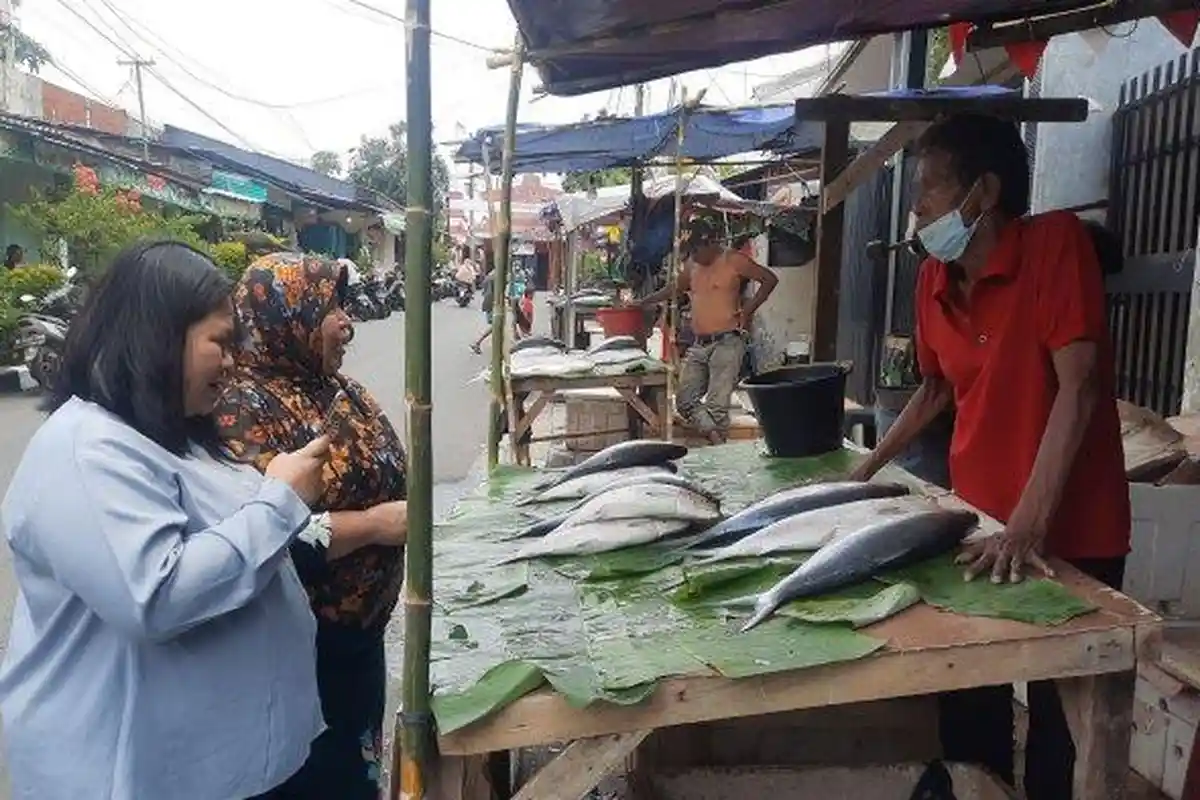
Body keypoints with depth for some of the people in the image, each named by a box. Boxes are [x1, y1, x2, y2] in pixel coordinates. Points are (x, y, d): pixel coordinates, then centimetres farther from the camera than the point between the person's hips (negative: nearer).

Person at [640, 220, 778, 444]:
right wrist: (643, 302, 33)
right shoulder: (693, 265, 16)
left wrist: (748, 309, -8)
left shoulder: (733, 261, -3)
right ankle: (716, 438, 1)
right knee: (685, 400, -1)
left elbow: (769, 279, -1)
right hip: (698, 345, 7)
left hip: (726, 343, -7)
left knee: (716, 404, -13)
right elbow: (674, 288, 33)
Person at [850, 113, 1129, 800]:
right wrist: (865, 473, 14)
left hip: (1068, 530, -5)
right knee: (969, 696, 15)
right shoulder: (934, 279, 2)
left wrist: (1027, 526, -26)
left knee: (1061, 713, 8)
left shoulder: (1056, 241, -16)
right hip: (977, 516, 6)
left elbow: (1078, 386, -22)